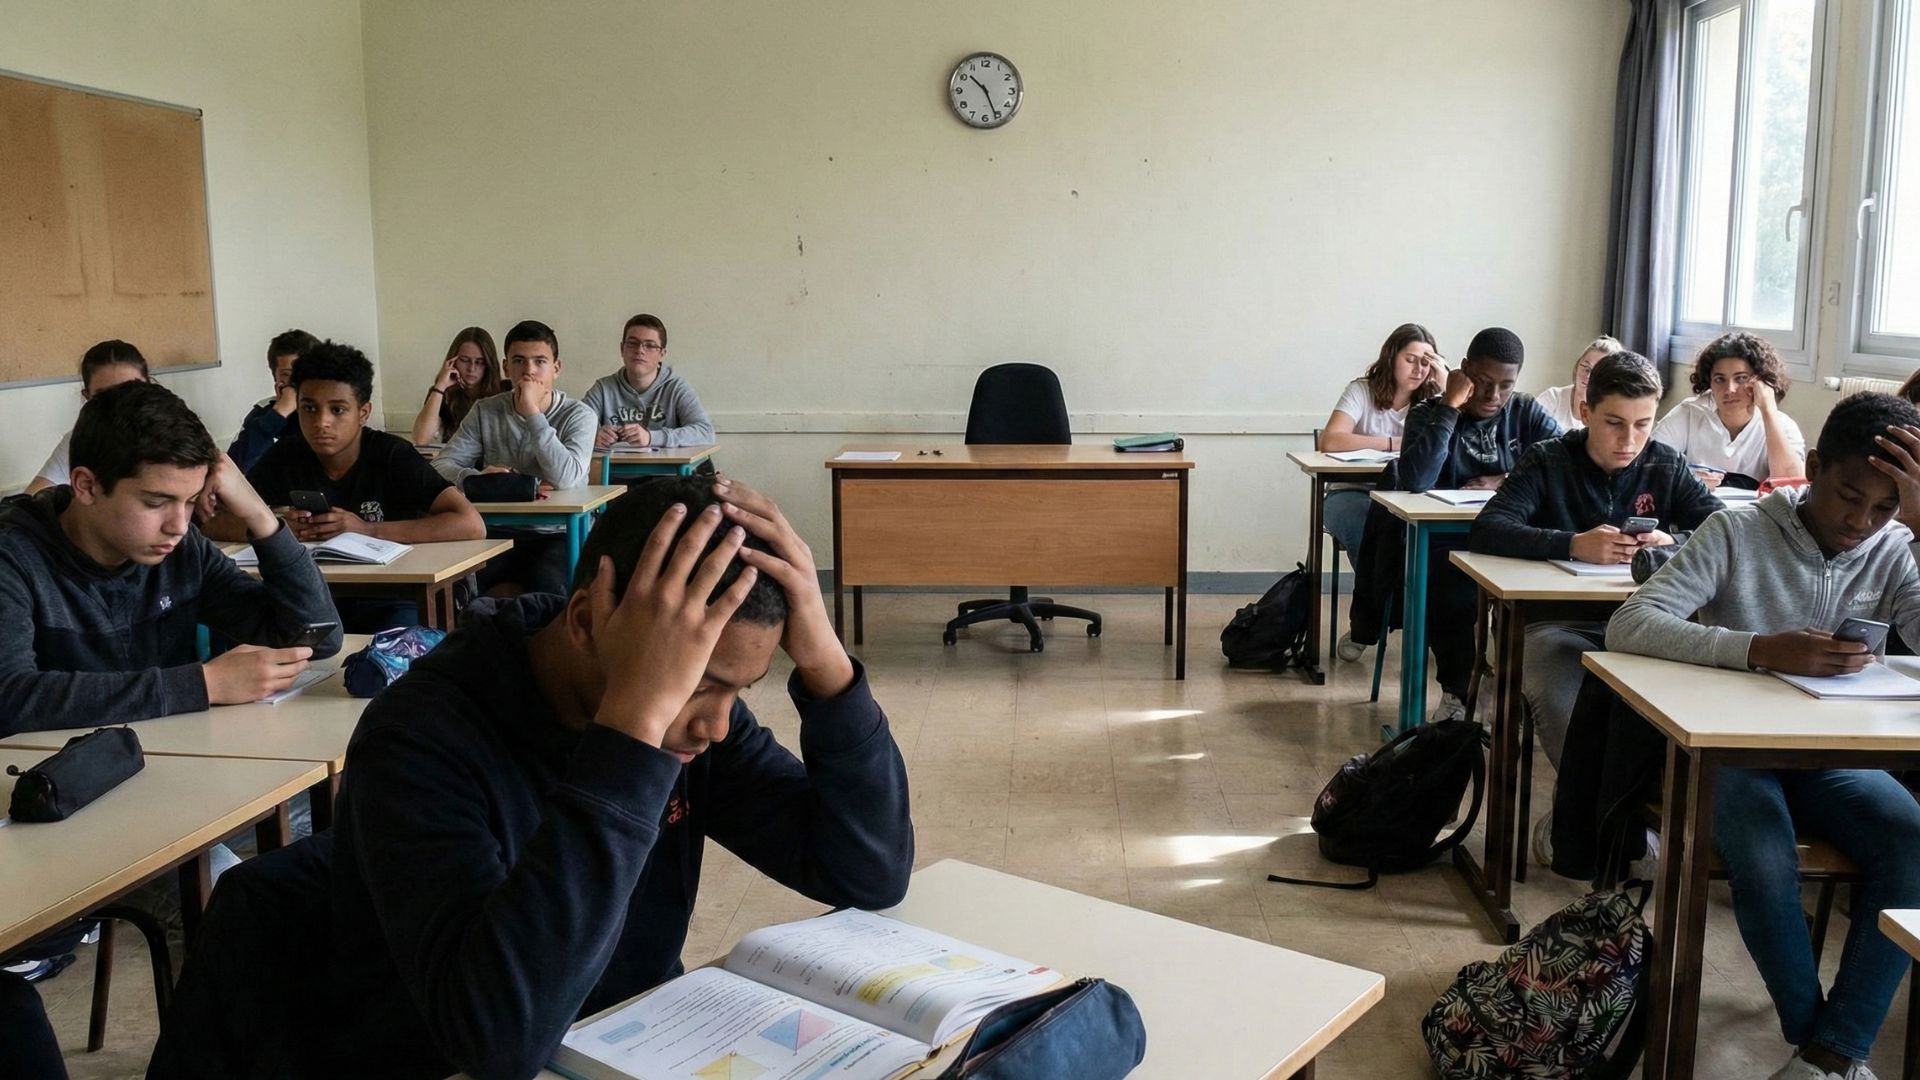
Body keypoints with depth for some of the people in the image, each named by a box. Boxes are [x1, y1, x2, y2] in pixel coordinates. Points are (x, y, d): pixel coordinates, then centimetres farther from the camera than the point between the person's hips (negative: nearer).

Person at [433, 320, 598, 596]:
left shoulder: (578, 415, -2)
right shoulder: (486, 412, 8)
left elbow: (566, 478, -19)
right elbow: (442, 465, -1)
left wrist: (533, 414, -17)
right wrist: (476, 478, -23)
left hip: (557, 534, -3)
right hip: (499, 531, 3)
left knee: (547, 584, -35)